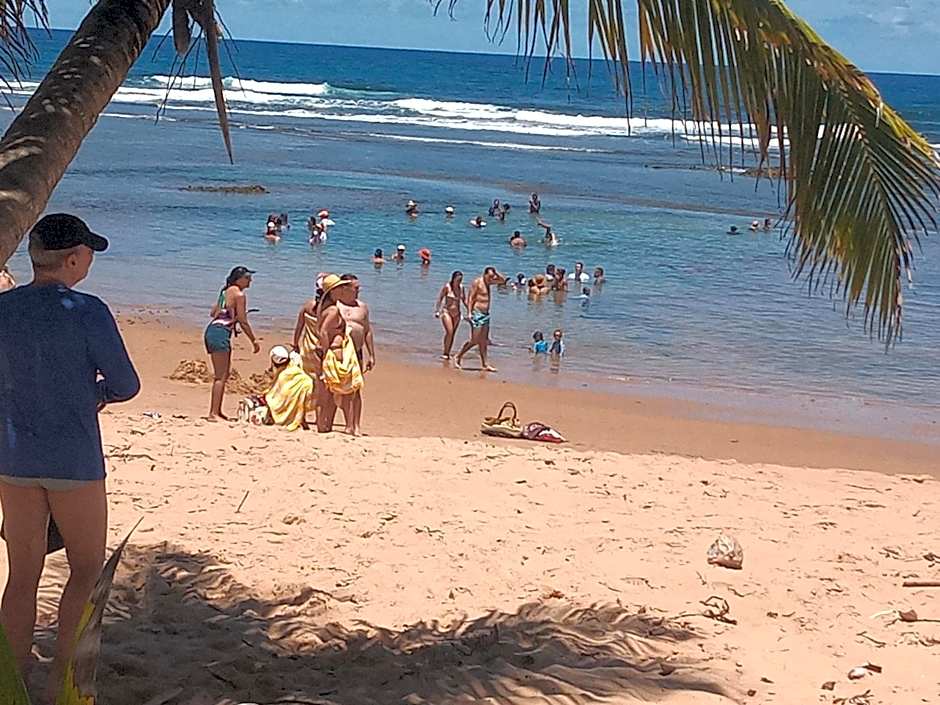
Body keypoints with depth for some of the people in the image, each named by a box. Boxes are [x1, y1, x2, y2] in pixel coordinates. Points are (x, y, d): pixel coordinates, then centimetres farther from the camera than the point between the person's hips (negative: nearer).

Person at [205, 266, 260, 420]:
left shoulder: (226, 291, 18)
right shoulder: (239, 294, -8)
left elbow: (213, 312, 22)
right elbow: (243, 322, -10)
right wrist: (254, 341, -1)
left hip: (212, 330, 9)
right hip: (221, 333, -9)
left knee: (222, 375, 15)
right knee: (221, 376, -9)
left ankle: (216, 411, 19)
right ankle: (214, 413, -13)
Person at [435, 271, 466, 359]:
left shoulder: (461, 288, 4)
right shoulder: (447, 287, -10)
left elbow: (464, 300, 14)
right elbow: (439, 299, -7)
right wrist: (437, 311, -12)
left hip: (457, 313, 5)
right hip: (446, 311, -5)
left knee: (453, 334, 4)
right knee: (449, 332, -18)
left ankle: (448, 354, 12)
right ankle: (445, 353, -10)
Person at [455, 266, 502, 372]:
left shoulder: (488, 282, 14)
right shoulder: (477, 282, -8)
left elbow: (502, 279, 26)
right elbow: (470, 298, -13)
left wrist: (495, 273, 7)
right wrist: (469, 312, -20)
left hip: (485, 315, 8)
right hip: (477, 314, -8)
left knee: (483, 341, 7)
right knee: (474, 340, -9)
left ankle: (485, 364, 6)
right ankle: (458, 357, 5)